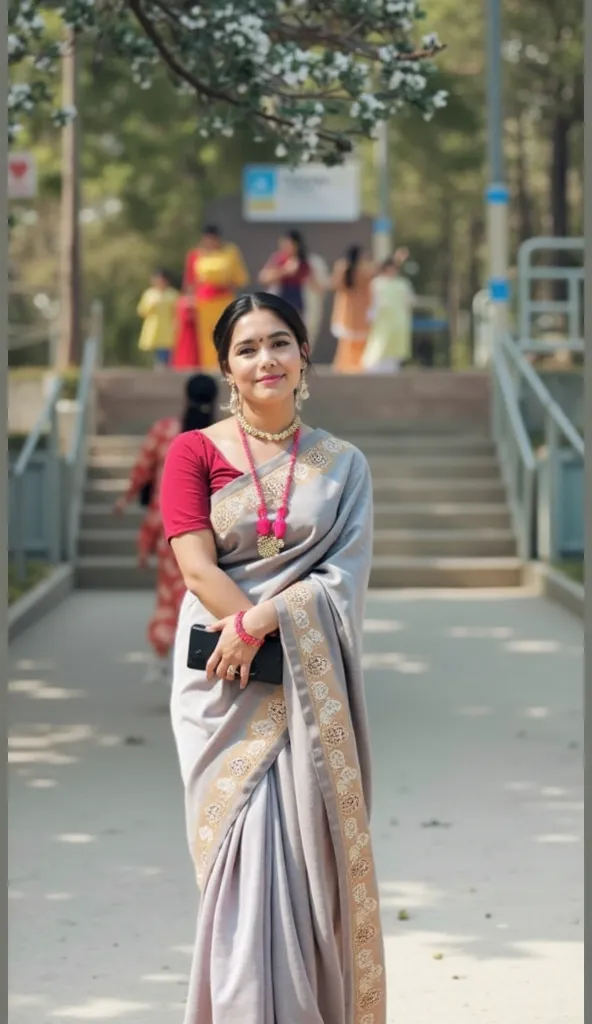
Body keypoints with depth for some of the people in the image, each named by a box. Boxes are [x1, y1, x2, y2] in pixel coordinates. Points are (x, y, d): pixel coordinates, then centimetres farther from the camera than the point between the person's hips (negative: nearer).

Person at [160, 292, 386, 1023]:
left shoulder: (342, 465, 9)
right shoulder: (194, 453, 3)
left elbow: (345, 576, -2)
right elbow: (197, 568, -7)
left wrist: (262, 620, -16)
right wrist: (255, 633, -12)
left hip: (311, 685, 2)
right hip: (228, 683, -2)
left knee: (307, 851, 2)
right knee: (248, 851, -7)